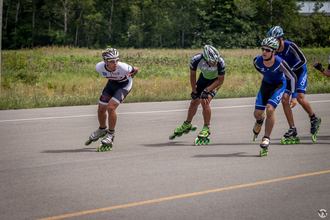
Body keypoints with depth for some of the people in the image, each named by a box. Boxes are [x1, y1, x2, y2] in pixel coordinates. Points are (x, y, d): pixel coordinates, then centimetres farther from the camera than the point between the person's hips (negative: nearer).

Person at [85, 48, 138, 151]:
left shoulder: (122, 67, -39)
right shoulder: (99, 67, -28)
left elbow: (136, 70, -18)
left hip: (124, 84, -5)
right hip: (112, 83, 5)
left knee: (110, 108, -21)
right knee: (101, 109, 6)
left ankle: (110, 135, -4)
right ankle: (102, 130, 36)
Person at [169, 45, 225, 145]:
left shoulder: (220, 62, -37)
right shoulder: (196, 60, -32)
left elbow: (220, 80, -21)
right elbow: (193, 75, -11)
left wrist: (207, 90, -28)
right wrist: (194, 91, -8)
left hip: (215, 81, -3)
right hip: (204, 77, 3)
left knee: (205, 101, -21)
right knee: (194, 101, 10)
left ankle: (206, 129, -10)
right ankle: (187, 125, 33)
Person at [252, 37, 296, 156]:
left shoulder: (280, 62, -33)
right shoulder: (257, 61, -24)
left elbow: (292, 77, -20)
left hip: (279, 85, -4)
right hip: (266, 84, 4)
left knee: (270, 109, -24)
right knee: (257, 113, 3)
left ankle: (266, 138, -10)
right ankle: (259, 122, 43)